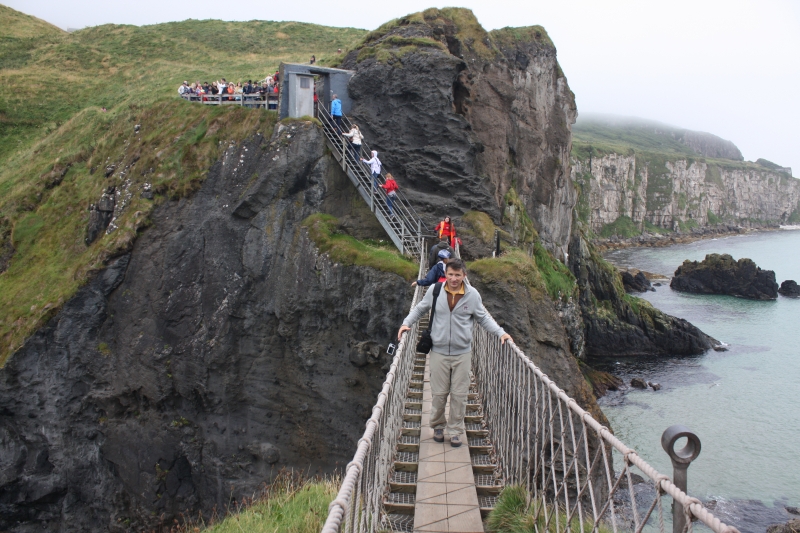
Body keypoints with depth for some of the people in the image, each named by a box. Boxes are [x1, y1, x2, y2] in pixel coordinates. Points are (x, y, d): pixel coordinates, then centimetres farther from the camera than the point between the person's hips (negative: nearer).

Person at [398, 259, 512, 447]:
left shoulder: (473, 294, -5)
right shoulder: (435, 291, -6)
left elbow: (483, 318, 7)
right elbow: (420, 309, 10)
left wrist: (500, 333, -3)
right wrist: (406, 323, -3)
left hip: (463, 353, 0)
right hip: (439, 352, 0)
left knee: (459, 395, 6)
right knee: (438, 393, 8)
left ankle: (455, 430, 20)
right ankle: (438, 426, 29)